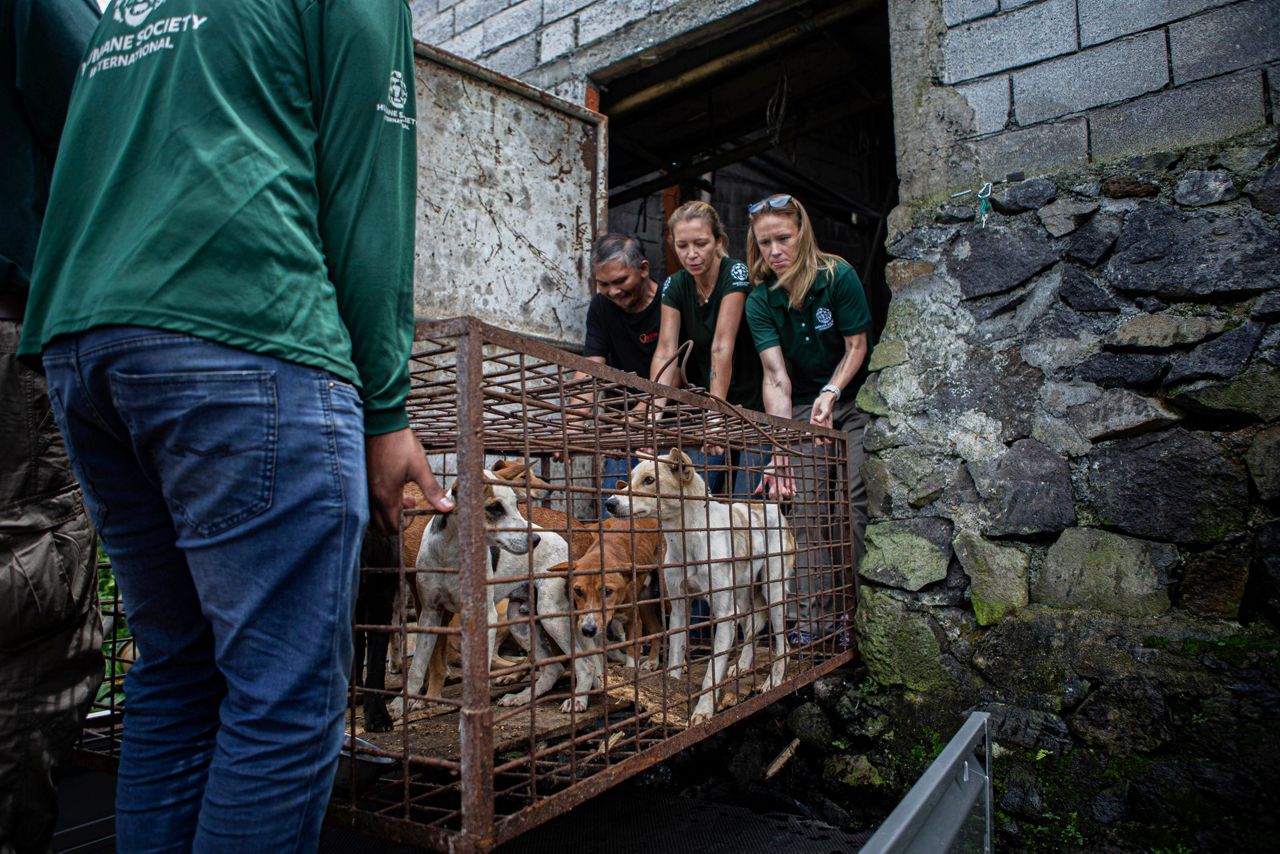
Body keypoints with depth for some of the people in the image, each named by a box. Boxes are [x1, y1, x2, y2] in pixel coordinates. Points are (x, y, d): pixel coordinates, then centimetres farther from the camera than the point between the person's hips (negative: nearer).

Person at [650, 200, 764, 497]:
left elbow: (722, 347, -26)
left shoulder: (736, 274, -15)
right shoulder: (674, 286, -1)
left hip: (749, 403, -4)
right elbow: (666, 352, -12)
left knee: (747, 501, -8)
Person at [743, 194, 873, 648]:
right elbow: (776, 377, -21)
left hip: (853, 399, -1)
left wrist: (830, 393, -24)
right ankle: (814, 614, -4)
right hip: (802, 406, 2)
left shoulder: (839, 276, -15)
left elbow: (857, 346, -7)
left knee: (856, 497, -10)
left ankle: (853, 607, -2)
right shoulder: (760, 302, -11)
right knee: (807, 503, -7)